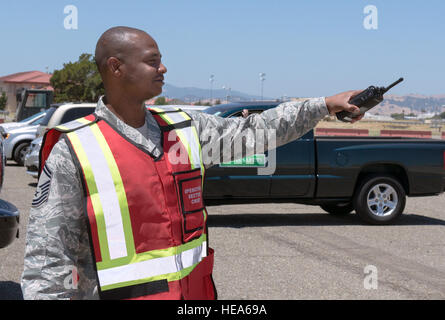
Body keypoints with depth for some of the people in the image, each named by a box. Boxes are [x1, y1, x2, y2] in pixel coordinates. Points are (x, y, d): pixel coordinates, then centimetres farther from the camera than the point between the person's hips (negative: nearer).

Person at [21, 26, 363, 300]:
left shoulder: (186, 128, 5)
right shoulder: (74, 151, -11)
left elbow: (251, 132, 11)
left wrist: (325, 105, 8)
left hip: (196, 292, 6)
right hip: (117, 292, -5)